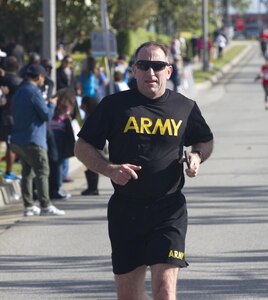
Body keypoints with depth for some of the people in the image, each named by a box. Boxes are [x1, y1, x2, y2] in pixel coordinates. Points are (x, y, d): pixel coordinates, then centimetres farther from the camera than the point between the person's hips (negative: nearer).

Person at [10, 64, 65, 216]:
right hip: (33, 140, -9)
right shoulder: (34, 92, -14)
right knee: (42, 172, -7)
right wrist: (52, 104, 6)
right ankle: (46, 206, -10)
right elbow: (47, 115, -14)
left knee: (27, 173, 11)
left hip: (18, 140, 9)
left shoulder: (19, 92, 14)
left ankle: (29, 206, 10)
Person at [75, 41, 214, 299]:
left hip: (169, 210, -1)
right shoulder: (114, 105, 2)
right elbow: (82, 147, 7)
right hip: (125, 208, 1)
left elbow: (206, 141, 23)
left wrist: (197, 156, 0)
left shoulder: (185, 108, 6)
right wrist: (110, 169, -11)